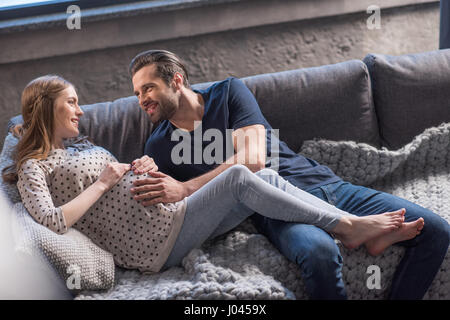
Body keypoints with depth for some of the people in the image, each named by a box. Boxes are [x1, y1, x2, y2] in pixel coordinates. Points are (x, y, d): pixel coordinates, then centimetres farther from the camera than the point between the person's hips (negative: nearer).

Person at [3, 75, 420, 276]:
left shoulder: (79, 143, 24)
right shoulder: (34, 167, -2)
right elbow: (51, 221, -20)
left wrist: (140, 168, 8)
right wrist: (103, 182, -13)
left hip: (171, 212, 9)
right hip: (156, 243, -9)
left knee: (268, 177, -7)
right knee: (239, 177, -20)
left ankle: (354, 227, -9)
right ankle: (346, 224, -13)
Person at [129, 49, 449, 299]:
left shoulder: (228, 92, 4)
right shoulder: (159, 146, 8)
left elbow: (254, 158, -11)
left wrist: (184, 188, -20)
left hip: (319, 180, 3)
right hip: (276, 207, -2)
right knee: (318, 252, -41)